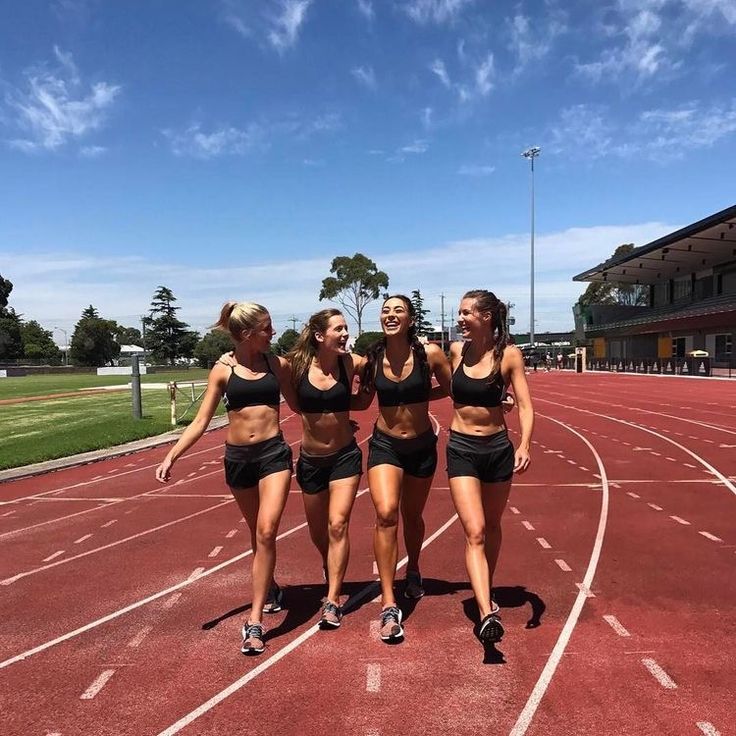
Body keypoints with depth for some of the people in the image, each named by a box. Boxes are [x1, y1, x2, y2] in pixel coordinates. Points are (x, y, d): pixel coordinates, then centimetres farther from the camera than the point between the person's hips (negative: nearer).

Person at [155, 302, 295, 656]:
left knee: (266, 531, -14)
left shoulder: (277, 364, 1)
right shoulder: (222, 371, -1)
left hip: (273, 453, -1)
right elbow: (201, 421, 0)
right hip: (237, 458, 1)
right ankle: (269, 588, 44)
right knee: (257, 534, 18)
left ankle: (255, 620, -7)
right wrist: (171, 456, -8)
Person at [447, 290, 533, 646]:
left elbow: (524, 405, -12)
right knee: (475, 531, -10)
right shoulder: (456, 351, -1)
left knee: (492, 527, 18)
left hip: (498, 448, 0)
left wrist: (524, 445, -24)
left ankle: (487, 591, 39)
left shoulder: (508, 355, -7)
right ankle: (487, 613, -11)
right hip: (461, 449, 0)